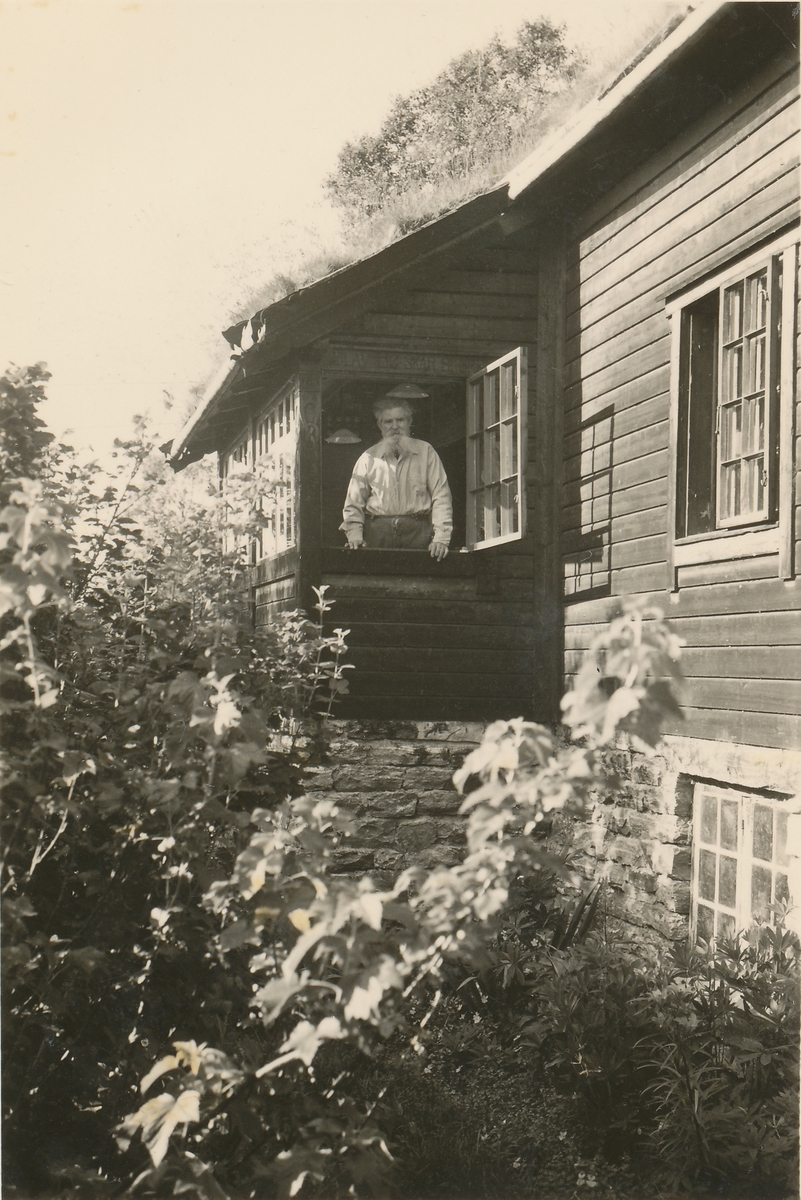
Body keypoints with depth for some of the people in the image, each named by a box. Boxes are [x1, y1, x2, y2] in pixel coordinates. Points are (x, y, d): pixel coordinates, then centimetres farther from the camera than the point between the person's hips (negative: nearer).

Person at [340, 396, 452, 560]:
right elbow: (354, 500, 15)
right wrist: (354, 533, -2)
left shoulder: (425, 452, 12)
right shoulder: (369, 458, 15)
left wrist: (441, 538, -6)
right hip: (377, 533, 1)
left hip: (417, 534, -1)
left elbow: (441, 496, 5)